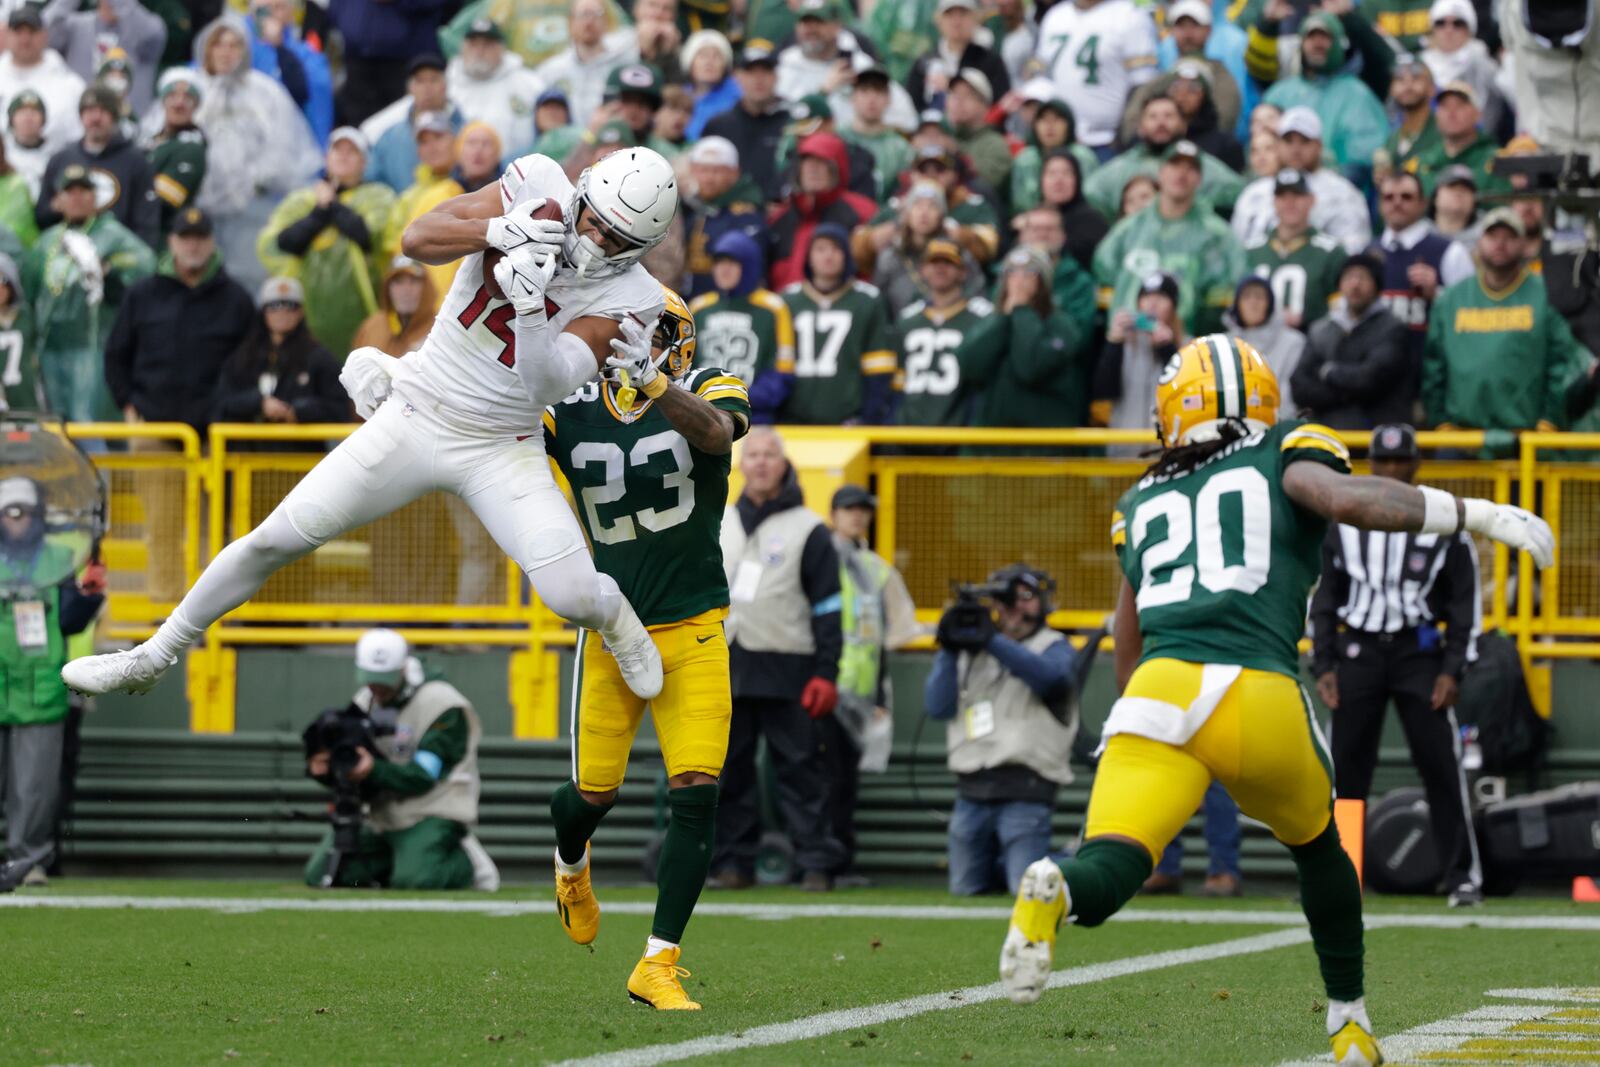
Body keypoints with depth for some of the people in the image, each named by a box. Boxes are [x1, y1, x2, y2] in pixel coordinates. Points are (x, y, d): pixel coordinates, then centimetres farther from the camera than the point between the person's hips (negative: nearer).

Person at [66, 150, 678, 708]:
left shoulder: (625, 295, -13)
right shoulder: (540, 186, -9)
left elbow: (548, 385, -23)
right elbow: (418, 239, -16)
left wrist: (530, 304, -37)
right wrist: (500, 231, -31)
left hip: (500, 450, -1)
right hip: (415, 417, 1)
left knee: (571, 595, -17)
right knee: (277, 540, 1)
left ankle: (615, 619, 24)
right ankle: (155, 656, 20)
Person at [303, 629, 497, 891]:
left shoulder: (443, 705, -15)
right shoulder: (364, 703, 7)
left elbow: (423, 777, -21)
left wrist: (374, 770, -36)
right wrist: (322, 769, -20)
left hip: (430, 813, -7)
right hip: (382, 815, 7)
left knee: (416, 880, -30)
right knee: (320, 876, -2)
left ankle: (468, 862, 3)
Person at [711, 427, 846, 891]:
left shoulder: (808, 530, 2)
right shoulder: (717, 525, 15)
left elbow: (828, 608, -1)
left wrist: (826, 674, -9)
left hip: (786, 672, -4)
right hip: (725, 669, 4)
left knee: (801, 771, -5)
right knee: (729, 771, 4)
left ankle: (816, 863, -3)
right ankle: (732, 861, 10)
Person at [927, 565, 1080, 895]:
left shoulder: (1054, 647, 2)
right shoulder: (970, 653, 15)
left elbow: (1052, 675, -22)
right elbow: (938, 708, 3)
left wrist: (992, 641, -30)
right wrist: (949, 650, -10)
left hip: (1025, 794, -5)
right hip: (971, 793, 5)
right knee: (965, 890, 9)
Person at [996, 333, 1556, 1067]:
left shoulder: (1142, 505, 25)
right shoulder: (1285, 457, 15)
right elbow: (1349, 499, -7)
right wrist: (1478, 514, -3)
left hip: (1160, 698, 1)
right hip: (1262, 701, -1)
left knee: (1111, 868, -11)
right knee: (1317, 850, 28)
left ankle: (1055, 890, -46)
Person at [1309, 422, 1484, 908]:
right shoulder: (1343, 522, 7)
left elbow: (1465, 600, 4)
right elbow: (1323, 597, 10)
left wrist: (1453, 670, -5)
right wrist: (1323, 666, 2)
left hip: (1419, 651, -1)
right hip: (1358, 650, 2)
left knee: (1441, 766, -7)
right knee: (1346, 767, -1)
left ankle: (1463, 874, -2)